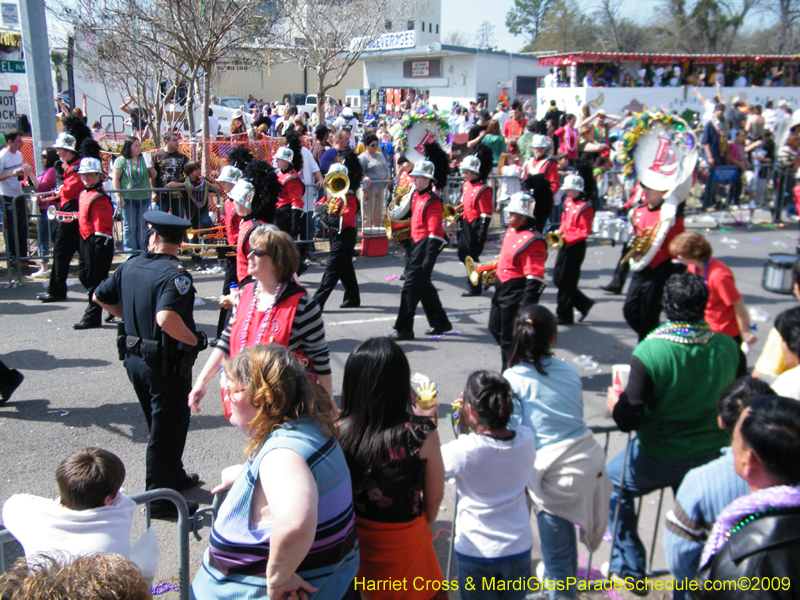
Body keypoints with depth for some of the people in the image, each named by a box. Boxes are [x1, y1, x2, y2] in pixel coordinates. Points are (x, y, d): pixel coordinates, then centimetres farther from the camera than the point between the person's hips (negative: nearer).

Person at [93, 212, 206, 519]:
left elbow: (100, 296, 14)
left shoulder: (129, 266, 1)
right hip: (166, 364, -8)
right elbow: (166, 318, -38)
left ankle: (174, 475, 42)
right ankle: (160, 499, 15)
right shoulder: (175, 275, -23)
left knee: (161, 423, 24)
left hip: (134, 358, 8)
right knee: (168, 429, 5)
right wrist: (193, 340, -22)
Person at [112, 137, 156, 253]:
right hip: (128, 198, -4)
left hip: (144, 197, 4)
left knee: (141, 226, 9)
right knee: (129, 227, 0)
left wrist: (151, 167, -7)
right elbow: (115, 179, -2)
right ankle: (130, 251, 6)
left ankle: (142, 251, 16)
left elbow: (153, 177, 14)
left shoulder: (144, 159, 12)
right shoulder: (121, 160, 0)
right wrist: (119, 196, -10)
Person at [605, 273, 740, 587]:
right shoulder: (727, 346, -11)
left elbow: (627, 420, -21)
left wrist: (614, 403, 0)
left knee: (613, 480, 23)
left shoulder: (649, 352, -25)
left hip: (659, 459, -4)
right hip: (713, 453, 4)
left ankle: (629, 566, 29)